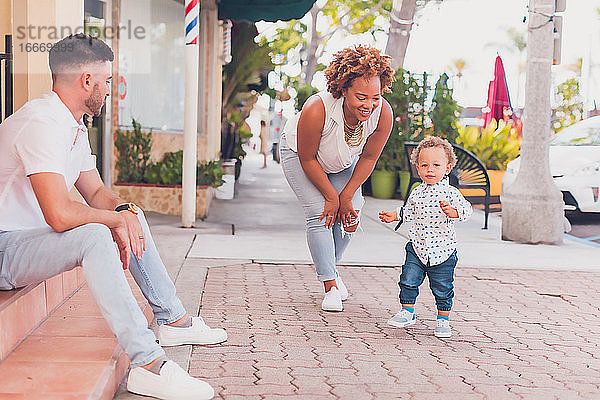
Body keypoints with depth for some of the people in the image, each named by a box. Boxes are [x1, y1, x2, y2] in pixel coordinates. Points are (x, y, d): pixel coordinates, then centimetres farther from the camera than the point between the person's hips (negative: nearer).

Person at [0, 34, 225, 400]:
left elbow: (95, 192, 14)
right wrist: (117, 218, -18)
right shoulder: (41, 124, -25)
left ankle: (173, 319, 19)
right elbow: (61, 214, -35)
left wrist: (124, 211, -8)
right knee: (94, 236, -35)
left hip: (37, 236, 11)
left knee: (132, 215, 15)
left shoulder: (75, 127, 9)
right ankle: (148, 365, -35)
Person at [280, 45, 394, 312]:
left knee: (350, 215, -4)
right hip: (298, 152, -4)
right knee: (319, 213, -16)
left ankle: (330, 267, 24)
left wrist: (347, 196, -12)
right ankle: (330, 285, -5)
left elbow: (369, 158, -14)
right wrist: (331, 196, -19)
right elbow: (307, 159, -27)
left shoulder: (383, 114, -31)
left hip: (343, 161, 4)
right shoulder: (317, 110, -43)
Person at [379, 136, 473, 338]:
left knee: (443, 289, 6)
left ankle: (443, 319, 23)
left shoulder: (450, 193, -9)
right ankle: (407, 313, 16)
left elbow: (466, 209, -19)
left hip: (442, 250, -3)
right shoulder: (416, 193, 5)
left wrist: (453, 212, -36)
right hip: (417, 248, 3)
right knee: (408, 280, -2)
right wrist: (395, 215, 16)